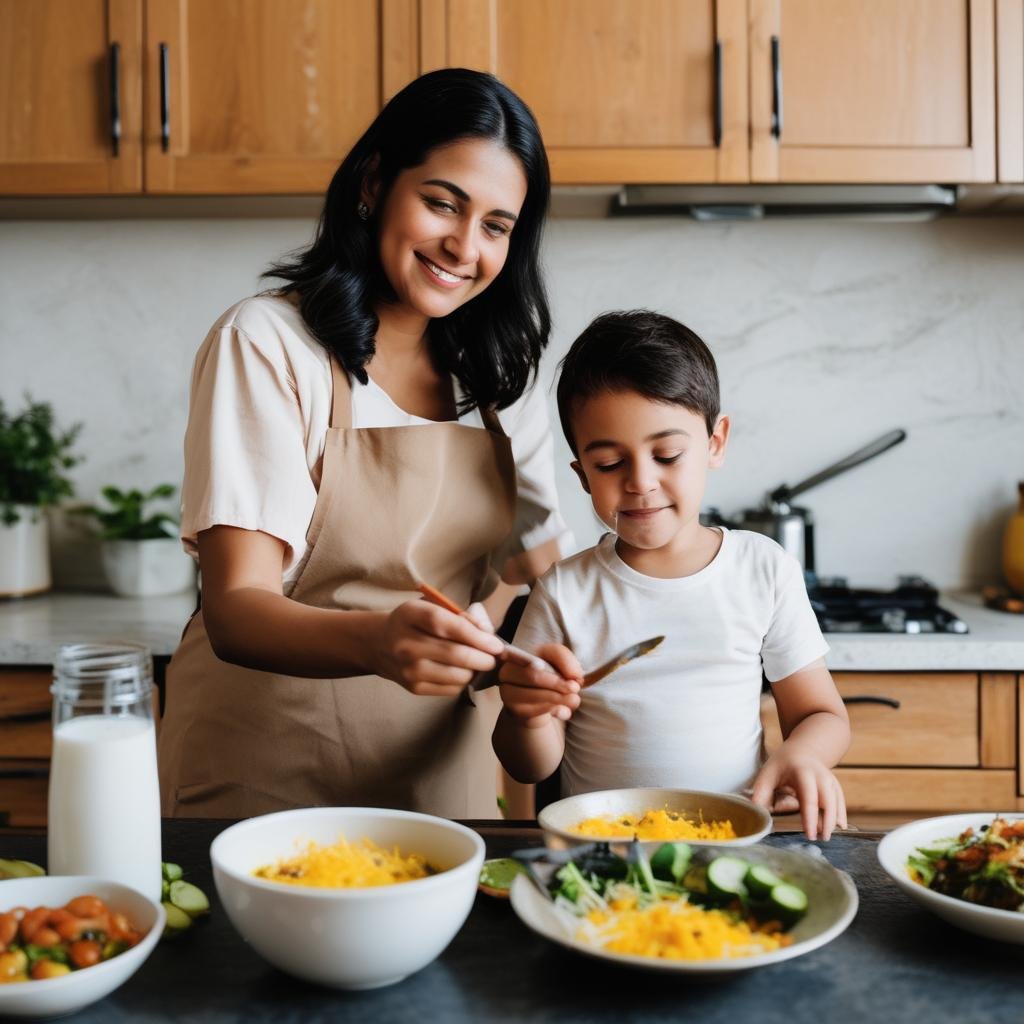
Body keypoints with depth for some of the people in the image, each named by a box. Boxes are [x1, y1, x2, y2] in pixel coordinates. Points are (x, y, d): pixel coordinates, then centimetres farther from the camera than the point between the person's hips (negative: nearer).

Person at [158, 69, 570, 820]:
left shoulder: (497, 367, 5)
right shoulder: (267, 344, -13)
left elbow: (537, 564, 11)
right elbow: (237, 609, -21)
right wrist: (375, 642, -39)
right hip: (270, 768, -4)